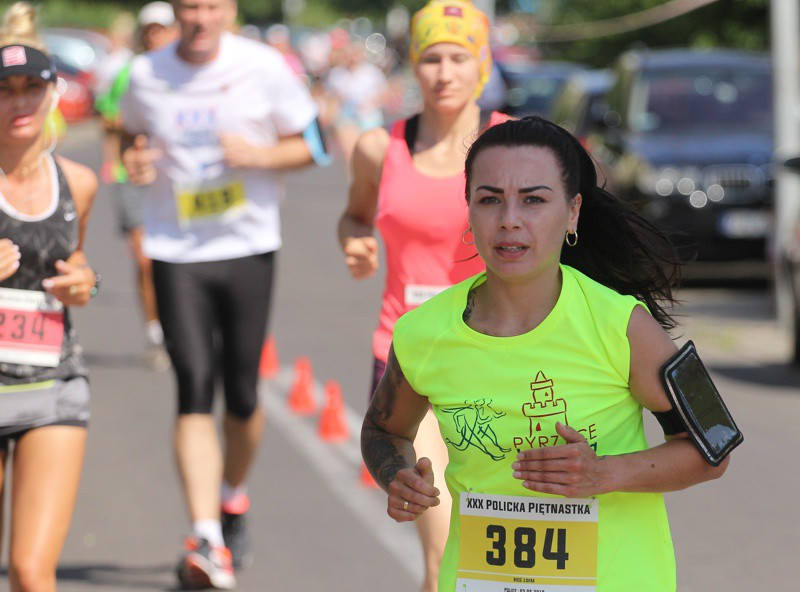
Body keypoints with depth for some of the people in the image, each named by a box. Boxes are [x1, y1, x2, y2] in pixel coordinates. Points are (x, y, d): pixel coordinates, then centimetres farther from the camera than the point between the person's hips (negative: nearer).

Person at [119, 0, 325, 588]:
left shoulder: (264, 66, -4)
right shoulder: (147, 75, 2)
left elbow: (309, 144, 3)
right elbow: (133, 137, 19)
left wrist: (258, 154, -16)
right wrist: (134, 161, -4)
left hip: (248, 248, 0)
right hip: (175, 253, 0)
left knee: (242, 393, 6)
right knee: (195, 389, -11)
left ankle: (234, 499, 36)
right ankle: (206, 540, -16)